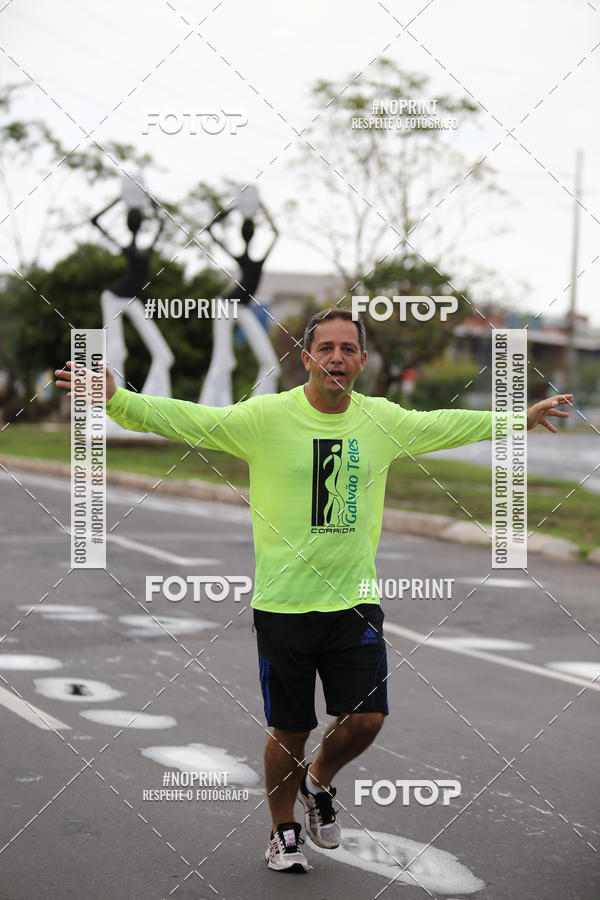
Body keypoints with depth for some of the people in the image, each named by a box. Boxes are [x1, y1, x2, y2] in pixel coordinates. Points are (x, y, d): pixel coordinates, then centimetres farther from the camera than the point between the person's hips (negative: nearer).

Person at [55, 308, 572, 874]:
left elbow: (446, 424, 20)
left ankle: (319, 784, 30)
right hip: (283, 603, -3)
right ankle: (284, 831, 30)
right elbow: (186, 418, -14)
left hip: (354, 599, 3)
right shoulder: (267, 417, -9)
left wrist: (521, 420, 27)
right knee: (289, 730, 6)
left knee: (366, 719, -2)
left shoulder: (384, 420, 4)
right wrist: (116, 400, -27)